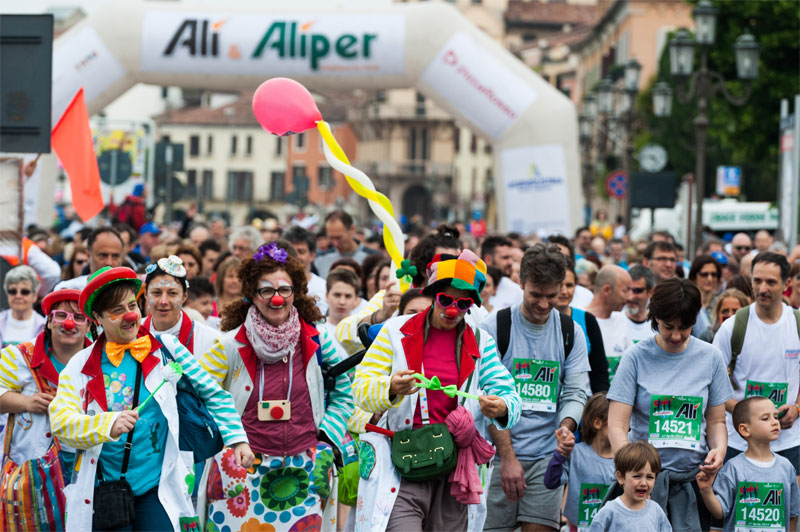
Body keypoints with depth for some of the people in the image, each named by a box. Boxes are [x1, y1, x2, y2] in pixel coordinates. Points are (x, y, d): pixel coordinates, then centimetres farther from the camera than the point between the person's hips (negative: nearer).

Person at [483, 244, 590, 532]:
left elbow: (575, 393, 8)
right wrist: (508, 457, -12)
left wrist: (566, 426, -15)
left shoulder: (570, 332, 8)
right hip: (498, 454, -2)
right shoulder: (494, 328, -3)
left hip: (547, 455, 2)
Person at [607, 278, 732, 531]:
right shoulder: (636, 357, -1)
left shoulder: (710, 357, 7)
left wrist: (719, 448, -7)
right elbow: (617, 425, -5)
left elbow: (716, 420, 15)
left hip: (693, 476, 2)